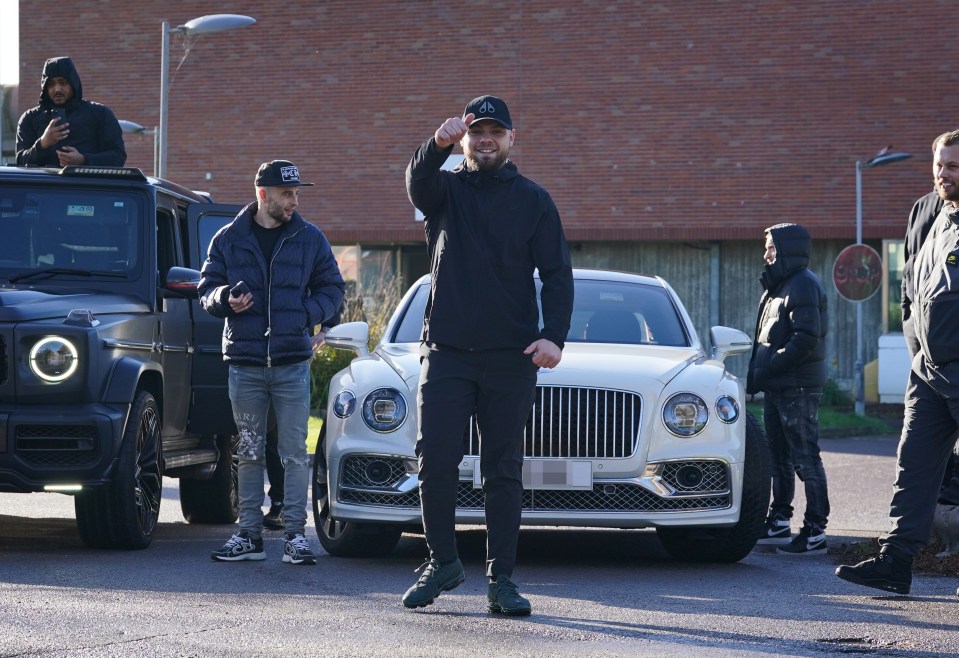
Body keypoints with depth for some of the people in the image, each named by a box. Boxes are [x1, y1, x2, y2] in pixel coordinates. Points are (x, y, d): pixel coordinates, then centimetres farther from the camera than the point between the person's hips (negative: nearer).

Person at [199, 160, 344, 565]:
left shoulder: (310, 239, 5)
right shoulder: (229, 239, 6)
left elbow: (332, 288, 9)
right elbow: (207, 288, 10)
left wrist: (307, 315, -9)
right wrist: (225, 299, -13)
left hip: (292, 363, -1)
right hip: (245, 362, 1)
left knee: (294, 452, -3)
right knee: (249, 452, 7)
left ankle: (295, 534, 2)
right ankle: (249, 534, 12)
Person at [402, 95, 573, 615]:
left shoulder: (533, 200, 9)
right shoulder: (446, 190, 8)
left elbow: (557, 273, 5)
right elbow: (418, 182, -17)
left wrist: (554, 335, -11)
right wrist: (438, 144, -39)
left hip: (511, 357, 0)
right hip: (446, 352, 0)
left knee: (504, 472, 2)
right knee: (435, 462, -5)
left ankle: (501, 579, 6)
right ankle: (443, 562, 12)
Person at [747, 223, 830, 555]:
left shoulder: (803, 285, -13)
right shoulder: (780, 285, 18)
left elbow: (807, 337, -23)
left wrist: (769, 368, -22)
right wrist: (758, 371, 9)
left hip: (798, 388, -11)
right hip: (777, 387, 11)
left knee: (805, 458, -9)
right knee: (779, 456, 16)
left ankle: (815, 532, -8)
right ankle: (779, 522, 26)